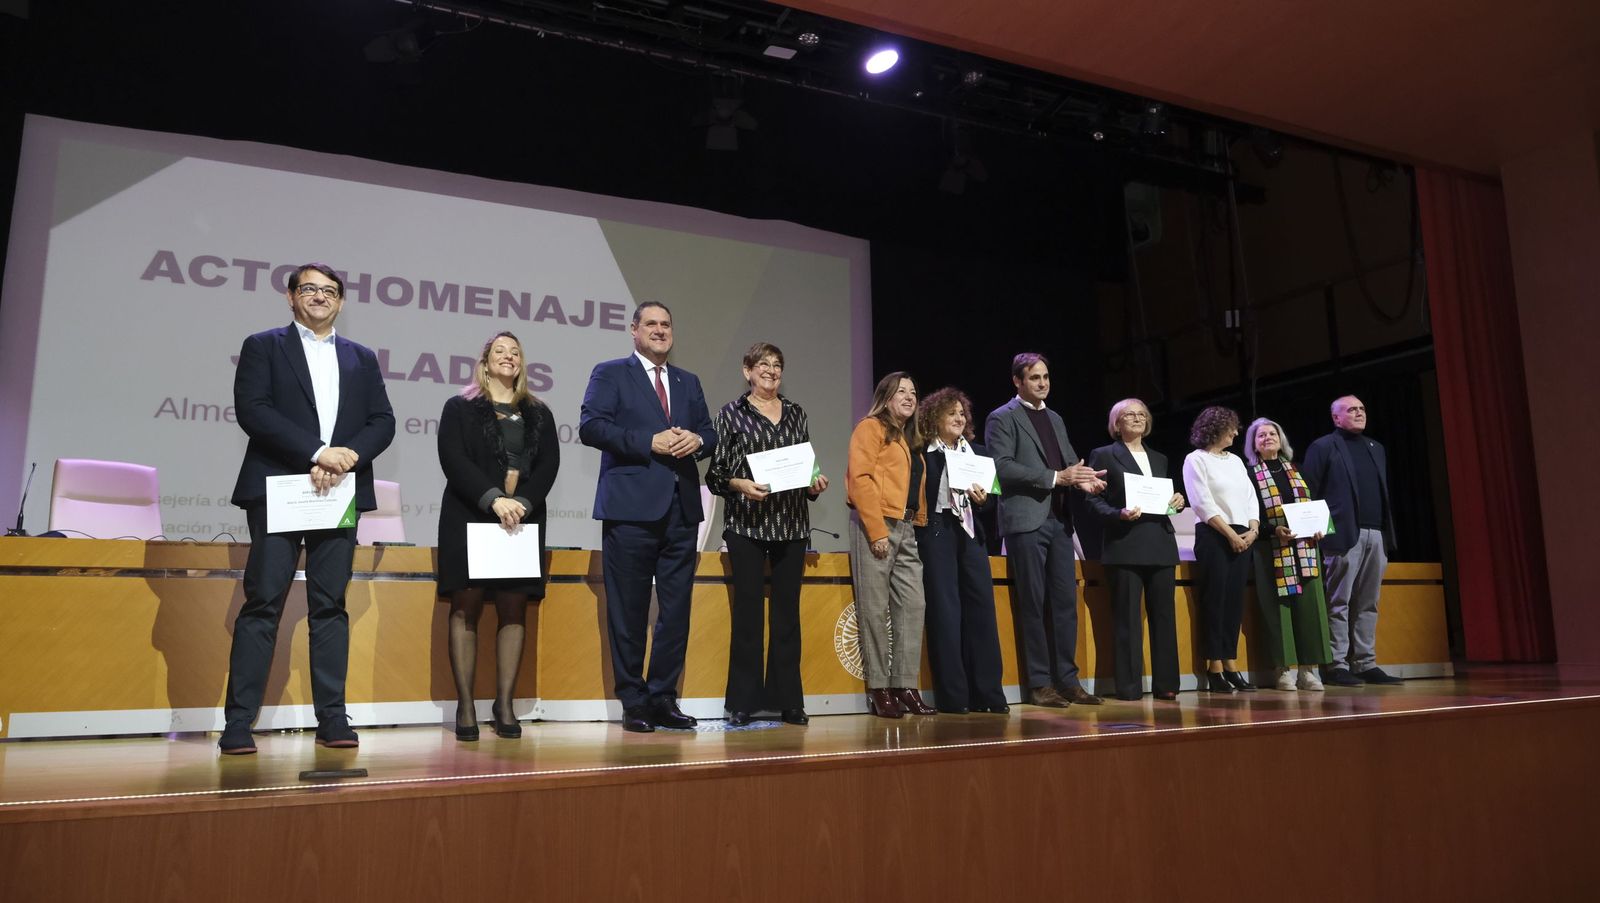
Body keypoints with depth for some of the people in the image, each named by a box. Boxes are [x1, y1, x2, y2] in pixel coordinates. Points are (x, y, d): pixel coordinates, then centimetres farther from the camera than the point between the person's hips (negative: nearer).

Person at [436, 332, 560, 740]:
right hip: (470, 519, -2)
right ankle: (465, 707, -3)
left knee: (514, 610, -1)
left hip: (523, 521, 2)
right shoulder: (459, 408, 8)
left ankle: (504, 704, 3)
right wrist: (494, 499, -18)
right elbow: (453, 461, -6)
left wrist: (523, 502, -13)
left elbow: (549, 464, 4)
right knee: (466, 607, -5)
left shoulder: (539, 413, 15)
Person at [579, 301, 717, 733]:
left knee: (676, 610, 7)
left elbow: (709, 433, 18)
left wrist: (696, 440, -6)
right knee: (629, 612, 1)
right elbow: (590, 426, -8)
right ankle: (633, 702, 11)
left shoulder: (688, 381, 21)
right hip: (632, 507, -5)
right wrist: (649, 442, -16)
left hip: (681, 508, 5)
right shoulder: (610, 374, 5)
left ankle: (663, 698, 17)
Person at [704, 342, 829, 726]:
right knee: (747, 610, -3)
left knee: (788, 611, 5)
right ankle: (743, 702, 5)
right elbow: (716, 473, 2)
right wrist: (740, 484, -16)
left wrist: (815, 484, -2)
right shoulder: (731, 413, 6)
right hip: (747, 522, -3)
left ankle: (788, 700, 12)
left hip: (791, 523, 3)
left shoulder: (796, 413, 15)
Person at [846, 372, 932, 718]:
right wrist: (877, 531, -17)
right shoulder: (871, 428, 0)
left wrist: (920, 524, 7)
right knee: (875, 609, -3)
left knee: (913, 605, 4)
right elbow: (859, 478, -11)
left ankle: (906, 687, 10)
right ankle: (878, 689, 3)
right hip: (876, 526, -8)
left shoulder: (911, 441, 23)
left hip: (906, 530, 8)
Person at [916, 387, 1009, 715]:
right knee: (944, 611, -3)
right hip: (936, 533, -5)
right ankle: (952, 697, 3)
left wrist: (982, 498, -4)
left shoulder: (978, 452, 16)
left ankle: (988, 694, 7)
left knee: (981, 607, 0)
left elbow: (990, 496, 16)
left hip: (970, 532, 5)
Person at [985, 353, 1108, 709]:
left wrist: (1083, 478, -3)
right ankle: (1039, 683, 5)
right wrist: (1055, 477, -16)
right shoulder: (1002, 418, -1)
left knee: (1066, 601, 6)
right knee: (1034, 604, -2)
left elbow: (1070, 461, 21)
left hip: (1059, 519, 7)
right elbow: (1002, 466, -13)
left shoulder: (1055, 419, 21)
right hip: (1026, 520, -6)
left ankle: (1067, 679, 12)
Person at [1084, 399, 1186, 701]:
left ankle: (1165, 684, 11)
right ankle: (1129, 687, -1)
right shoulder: (1104, 455, 5)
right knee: (1127, 619, -5)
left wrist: (1177, 502, 1)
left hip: (1161, 545, 5)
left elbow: (1167, 499, 22)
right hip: (1125, 546, -5)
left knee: (1163, 616, 5)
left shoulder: (1159, 459, 22)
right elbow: (1095, 500, -2)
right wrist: (1120, 514, -18)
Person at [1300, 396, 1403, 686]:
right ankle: (1337, 665, -2)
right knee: (1339, 603, -4)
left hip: (1377, 535, 6)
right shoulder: (1323, 447, 1)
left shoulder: (1376, 448, 21)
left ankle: (1366, 664, 12)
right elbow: (1309, 492, -4)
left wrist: (1389, 533, 11)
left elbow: (1384, 493, 18)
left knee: (1368, 605, 7)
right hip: (1345, 535, -6)